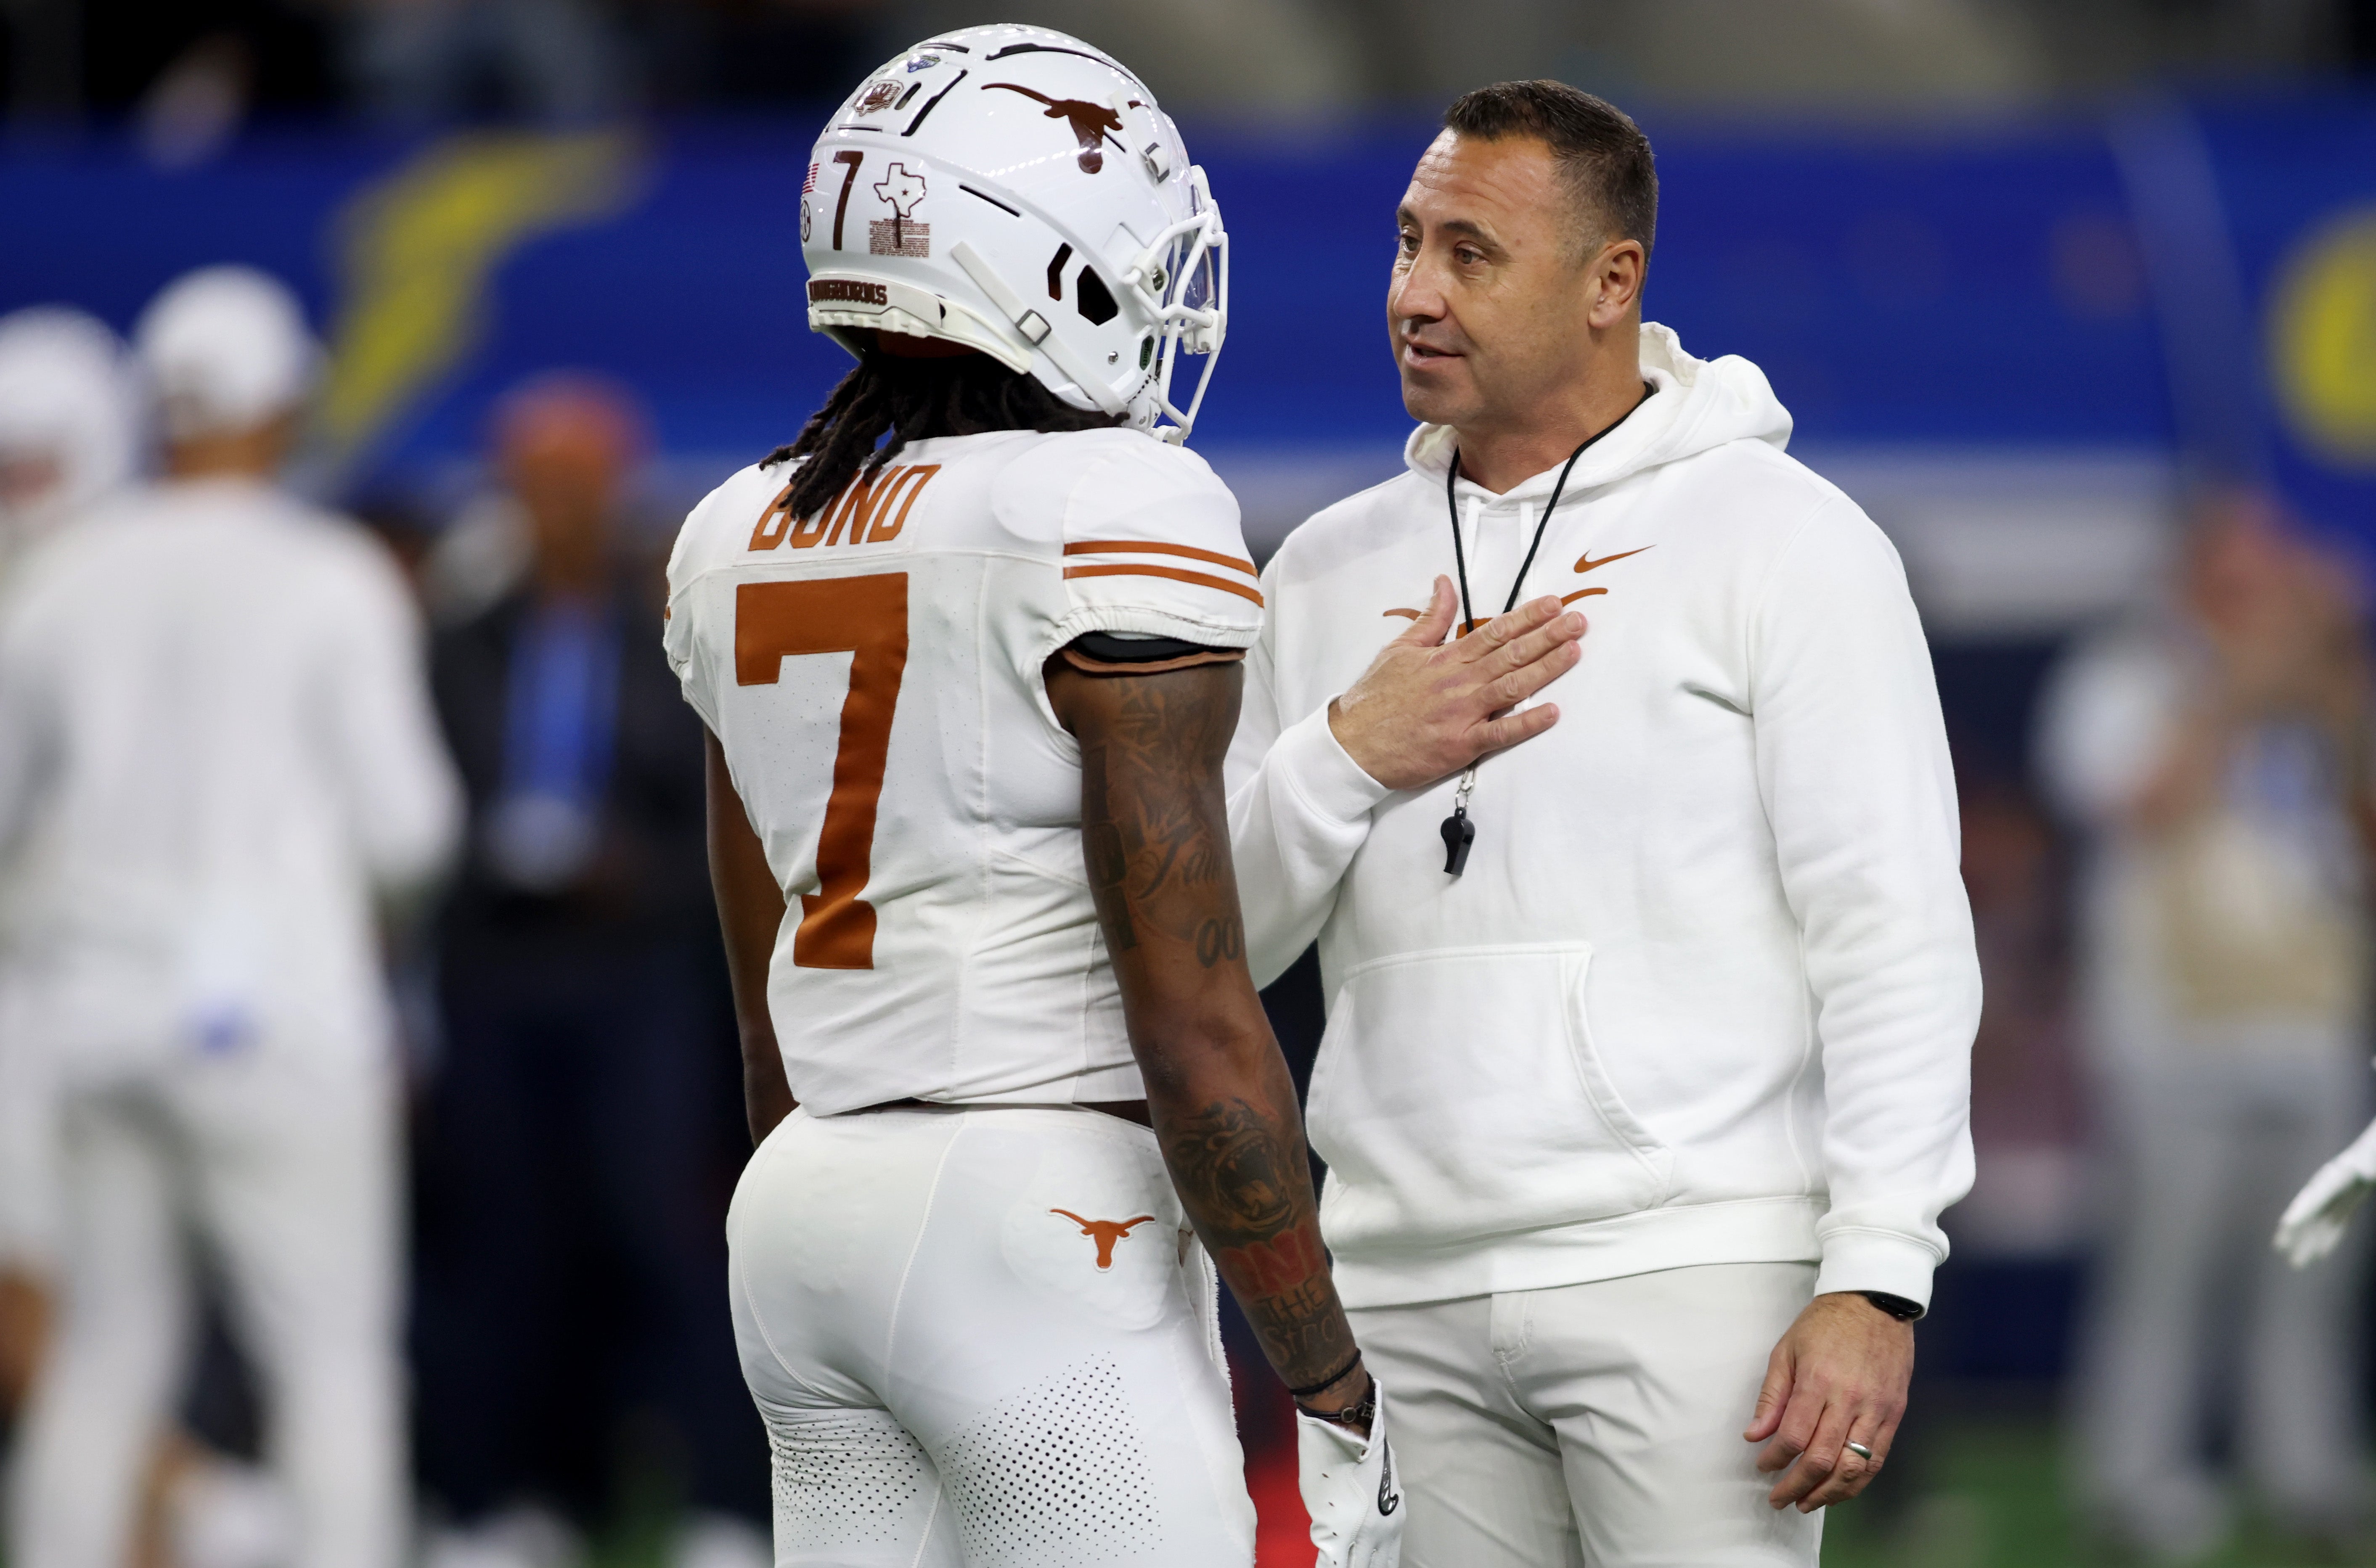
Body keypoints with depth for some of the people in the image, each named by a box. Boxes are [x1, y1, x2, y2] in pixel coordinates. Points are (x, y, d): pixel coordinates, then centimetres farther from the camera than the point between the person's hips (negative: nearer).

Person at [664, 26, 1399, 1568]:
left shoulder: (748, 546, 11)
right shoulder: (1114, 529, -13)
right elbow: (1193, 1027, -15)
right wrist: (1340, 1399, -9)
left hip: (815, 1211, 8)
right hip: (1052, 1250, -8)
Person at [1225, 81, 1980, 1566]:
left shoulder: (1779, 539, 0)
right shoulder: (1329, 570, 15)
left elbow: (1897, 938, -7)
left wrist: (1876, 1281, -15)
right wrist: (1348, 760, -6)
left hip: (1692, 1277, -5)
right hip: (1407, 1295, 5)